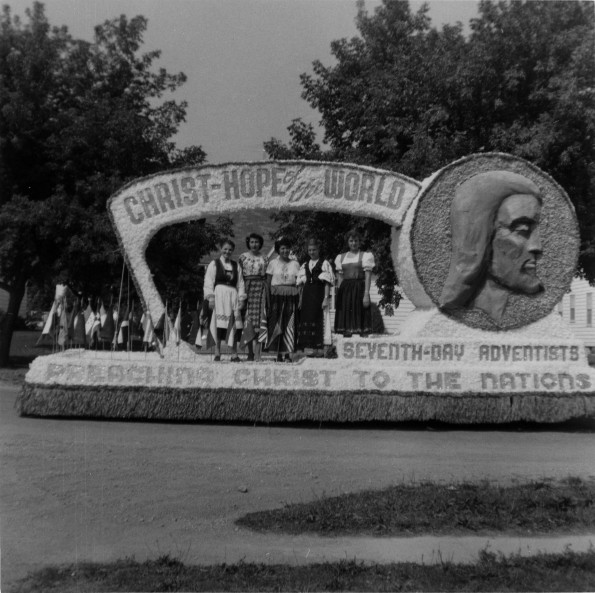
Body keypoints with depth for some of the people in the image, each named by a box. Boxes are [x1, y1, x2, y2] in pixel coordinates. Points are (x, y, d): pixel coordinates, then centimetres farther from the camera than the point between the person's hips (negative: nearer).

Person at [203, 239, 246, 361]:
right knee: (219, 323, -9)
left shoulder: (236, 266, 15)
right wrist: (210, 297, -9)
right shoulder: (214, 264, 5)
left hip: (233, 296, 3)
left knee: (234, 325, -2)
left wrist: (241, 298, 3)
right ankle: (217, 353, -2)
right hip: (219, 295, -3)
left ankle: (234, 353, 2)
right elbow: (208, 282, 1)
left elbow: (240, 284, 13)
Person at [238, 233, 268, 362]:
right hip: (246, 287, 0)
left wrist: (267, 293, 2)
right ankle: (250, 352, 6)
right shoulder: (243, 257, 9)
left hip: (260, 288, 0)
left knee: (258, 317, -7)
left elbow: (267, 277, 11)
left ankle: (257, 353, -9)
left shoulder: (264, 258, 12)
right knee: (248, 318, -1)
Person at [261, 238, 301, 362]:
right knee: (276, 324, -2)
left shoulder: (295, 264, 8)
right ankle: (278, 354, 5)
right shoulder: (273, 263, 5)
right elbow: (268, 282, 4)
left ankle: (288, 354, 3)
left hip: (291, 297, 1)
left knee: (289, 325, -3)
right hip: (276, 296, -1)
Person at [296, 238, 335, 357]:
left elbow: (327, 283, -4)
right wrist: (300, 300, 8)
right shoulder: (304, 266, 16)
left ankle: (319, 347, -2)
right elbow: (300, 284, 16)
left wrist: (326, 298, -13)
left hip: (319, 295, -4)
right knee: (304, 319, 2)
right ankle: (301, 348, 7)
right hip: (307, 295, 5)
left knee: (319, 320, -6)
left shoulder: (324, 264, 1)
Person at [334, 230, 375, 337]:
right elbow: (340, 277, 14)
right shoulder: (341, 257, 15)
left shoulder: (366, 256, 3)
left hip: (359, 288, -4)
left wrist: (366, 294, -14)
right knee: (345, 315, 0)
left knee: (360, 315, -8)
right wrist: (339, 295, 7)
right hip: (345, 290, 4)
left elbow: (368, 276, -4)